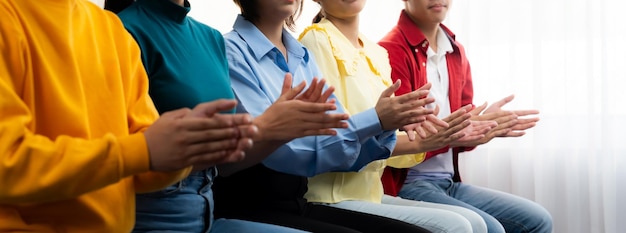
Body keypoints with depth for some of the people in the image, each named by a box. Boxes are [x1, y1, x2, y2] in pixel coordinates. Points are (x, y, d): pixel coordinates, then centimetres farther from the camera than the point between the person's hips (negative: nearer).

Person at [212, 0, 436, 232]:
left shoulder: (303, 56, 11)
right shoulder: (231, 53, -9)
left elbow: (341, 147, 9)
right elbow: (276, 150, -19)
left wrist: (385, 127, -11)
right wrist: (373, 120, -19)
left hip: (299, 204, 6)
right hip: (249, 209, -6)